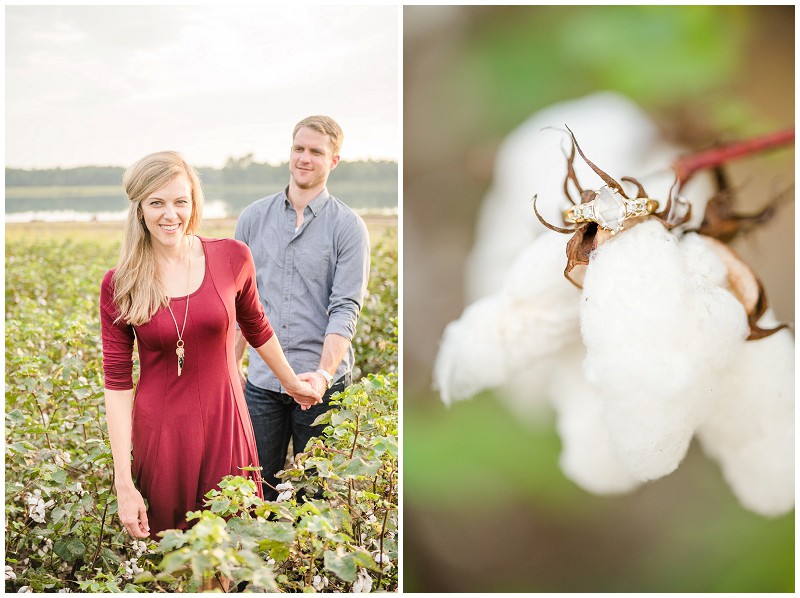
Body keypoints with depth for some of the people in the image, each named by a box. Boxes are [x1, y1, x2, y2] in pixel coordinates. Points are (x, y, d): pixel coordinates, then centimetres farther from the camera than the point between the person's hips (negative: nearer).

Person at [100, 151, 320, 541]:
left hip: (225, 425, 1)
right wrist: (124, 484, -9)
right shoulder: (119, 284, -8)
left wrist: (291, 383, 26)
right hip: (158, 434, -1)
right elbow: (117, 382, -6)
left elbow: (255, 326, 12)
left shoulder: (232, 257, -6)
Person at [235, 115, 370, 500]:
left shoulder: (348, 227, -4)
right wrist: (231, 366, 9)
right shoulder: (253, 218, 7)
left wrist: (323, 374, -24)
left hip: (322, 382, -3)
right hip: (262, 380, 3)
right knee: (257, 487, 10)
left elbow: (345, 309, -11)